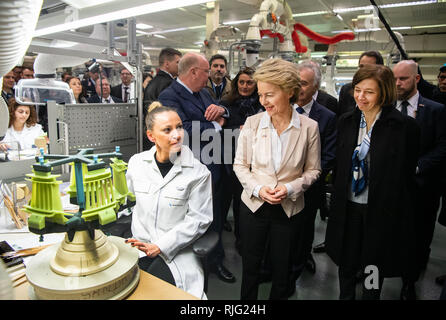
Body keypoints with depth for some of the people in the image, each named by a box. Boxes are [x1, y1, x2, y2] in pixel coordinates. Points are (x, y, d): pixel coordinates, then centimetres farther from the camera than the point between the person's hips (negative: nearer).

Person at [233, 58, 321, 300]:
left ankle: (279, 296, 43)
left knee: (282, 269, 17)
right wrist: (258, 188, -16)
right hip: (254, 205, 1)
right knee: (250, 266, 15)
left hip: (288, 208, 0)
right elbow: (240, 164, 0)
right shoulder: (252, 123, -8)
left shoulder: (309, 127, -9)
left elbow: (312, 170, 0)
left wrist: (289, 189, -17)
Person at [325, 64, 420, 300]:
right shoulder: (346, 122, 1)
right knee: (346, 263, 18)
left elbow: (408, 173, -6)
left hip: (382, 209, -3)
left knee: (374, 265, 16)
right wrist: (338, 200, 8)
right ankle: (345, 296, 42)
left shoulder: (405, 126, -12)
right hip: (348, 207, 4)